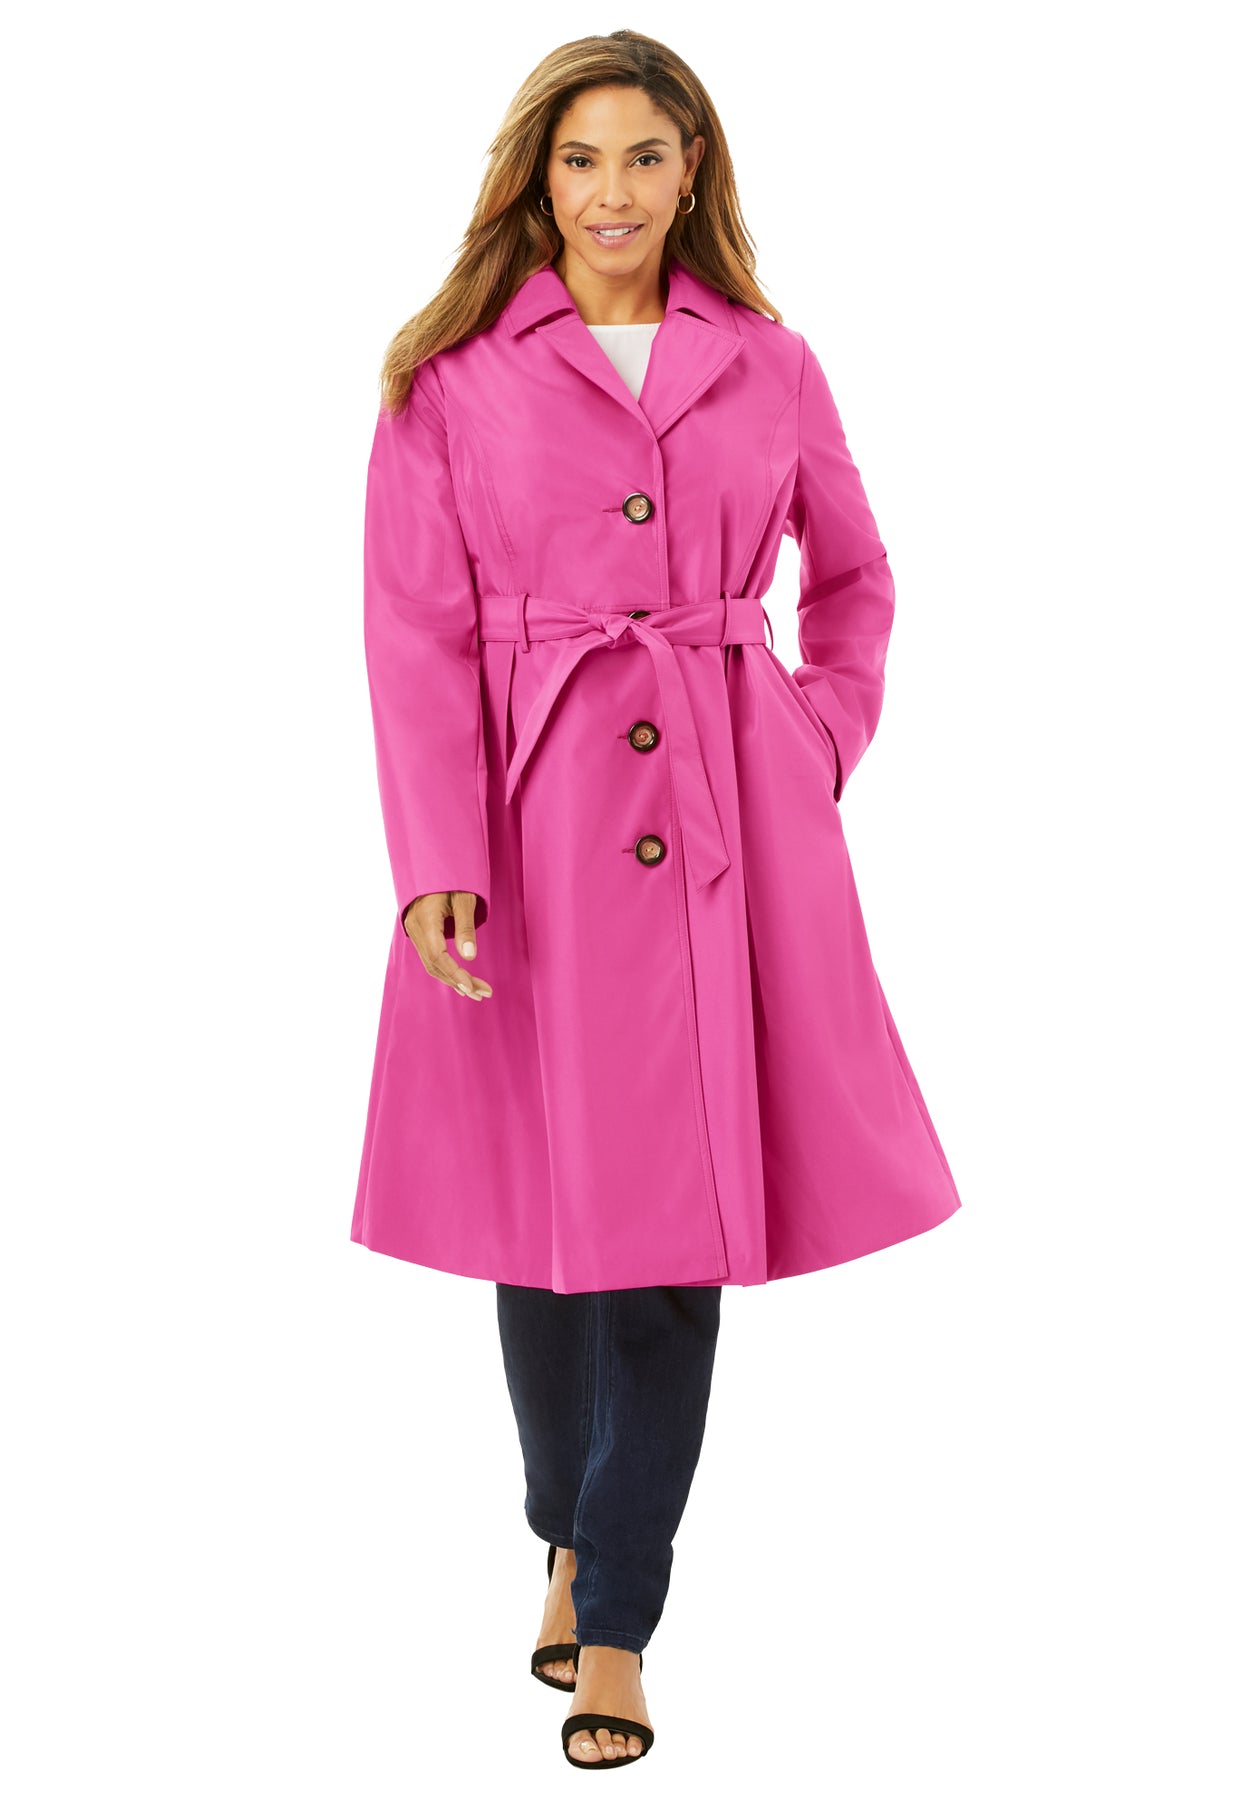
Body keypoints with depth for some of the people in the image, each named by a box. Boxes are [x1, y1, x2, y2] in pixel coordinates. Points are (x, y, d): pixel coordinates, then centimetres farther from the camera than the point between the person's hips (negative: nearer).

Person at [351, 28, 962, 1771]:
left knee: (681, 1217, 1)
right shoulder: (452, 377, 1)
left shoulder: (771, 368, 7)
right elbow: (421, 640, -4)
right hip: (535, 824, -1)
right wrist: (440, 868, -13)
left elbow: (854, 575, 21)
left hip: (724, 825, 1)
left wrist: (823, 741, 7)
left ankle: (615, 1624, 14)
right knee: (544, 1206, 9)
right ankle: (571, 1542, 35)